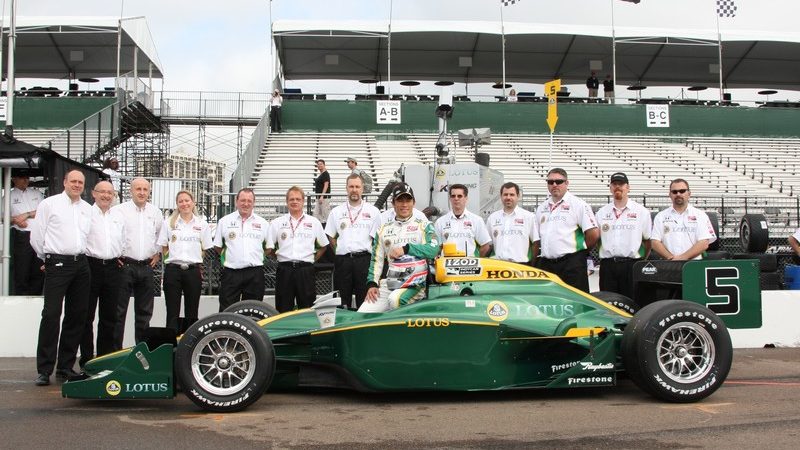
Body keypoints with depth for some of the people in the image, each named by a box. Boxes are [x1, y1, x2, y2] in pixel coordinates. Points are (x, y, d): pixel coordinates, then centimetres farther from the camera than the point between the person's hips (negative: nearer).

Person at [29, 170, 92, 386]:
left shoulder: (88, 209, 14)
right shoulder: (49, 204, 2)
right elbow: (36, 237, 3)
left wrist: (83, 255, 12)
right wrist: (48, 259, 9)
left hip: (81, 265, 5)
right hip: (57, 264, -5)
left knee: (76, 316, 6)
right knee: (51, 315, -8)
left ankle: (66, 366, 16)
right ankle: (44, 370, -4)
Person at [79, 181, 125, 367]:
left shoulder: (119, 215, 15)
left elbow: (125, 238, 24)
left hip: (113, 267, 5)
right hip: (91, 265, -5)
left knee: (110, 317, 8)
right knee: (87, 315, 0)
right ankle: (86, 358, 5)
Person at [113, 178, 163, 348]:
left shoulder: (156, 213, 11)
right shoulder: (119, 210, -3)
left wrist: (158, 253, 15)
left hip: (147, 267, 4)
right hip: (124, 265, -4)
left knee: (144, 311, 9)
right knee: (119, 310, -3)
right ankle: (115, 349, 1)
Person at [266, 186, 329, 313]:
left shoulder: (314, 222, 9)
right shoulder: (277, 223, 8)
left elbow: (323, 246, 16)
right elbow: (269, 249, 8)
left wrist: (312, 259, 8)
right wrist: (280, 256, 2)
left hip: (306, 270, 0)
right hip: (284, 270, 0)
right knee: (283, 311, 4)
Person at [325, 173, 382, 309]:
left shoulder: (373, 211, 6)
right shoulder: (336, 212, 11)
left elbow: (377, 238, 4)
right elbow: (330, 237, 12)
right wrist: (340, 252, 5)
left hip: (364, 259, -1)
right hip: (342, 260, 2)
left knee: (364, 300, 1)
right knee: (342, 300, 5)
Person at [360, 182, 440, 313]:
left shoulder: (424, 226, 9)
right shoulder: (384, 229, 20)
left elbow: (433, 249, -10)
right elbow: (376, 259, 17)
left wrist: (406, 249, -15)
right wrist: (372, 283, 4)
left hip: (416, 283, -4)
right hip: (389, 283, 4)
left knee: (395, 299, -36)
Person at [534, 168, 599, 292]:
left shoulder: (578, 204, -3)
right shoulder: (542, 208, 16)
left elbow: (594, 233, -8)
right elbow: (537, 237, 22)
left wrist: (580, 250, 3)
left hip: (572, 264, -6)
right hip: (546, 263, 6)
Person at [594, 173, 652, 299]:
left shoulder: (641, 212, 7)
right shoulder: (601, 213, 13)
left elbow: (648, 240, 8)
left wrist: (643, 261, 3)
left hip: (631, 265, -2)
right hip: (607, 266, 2)